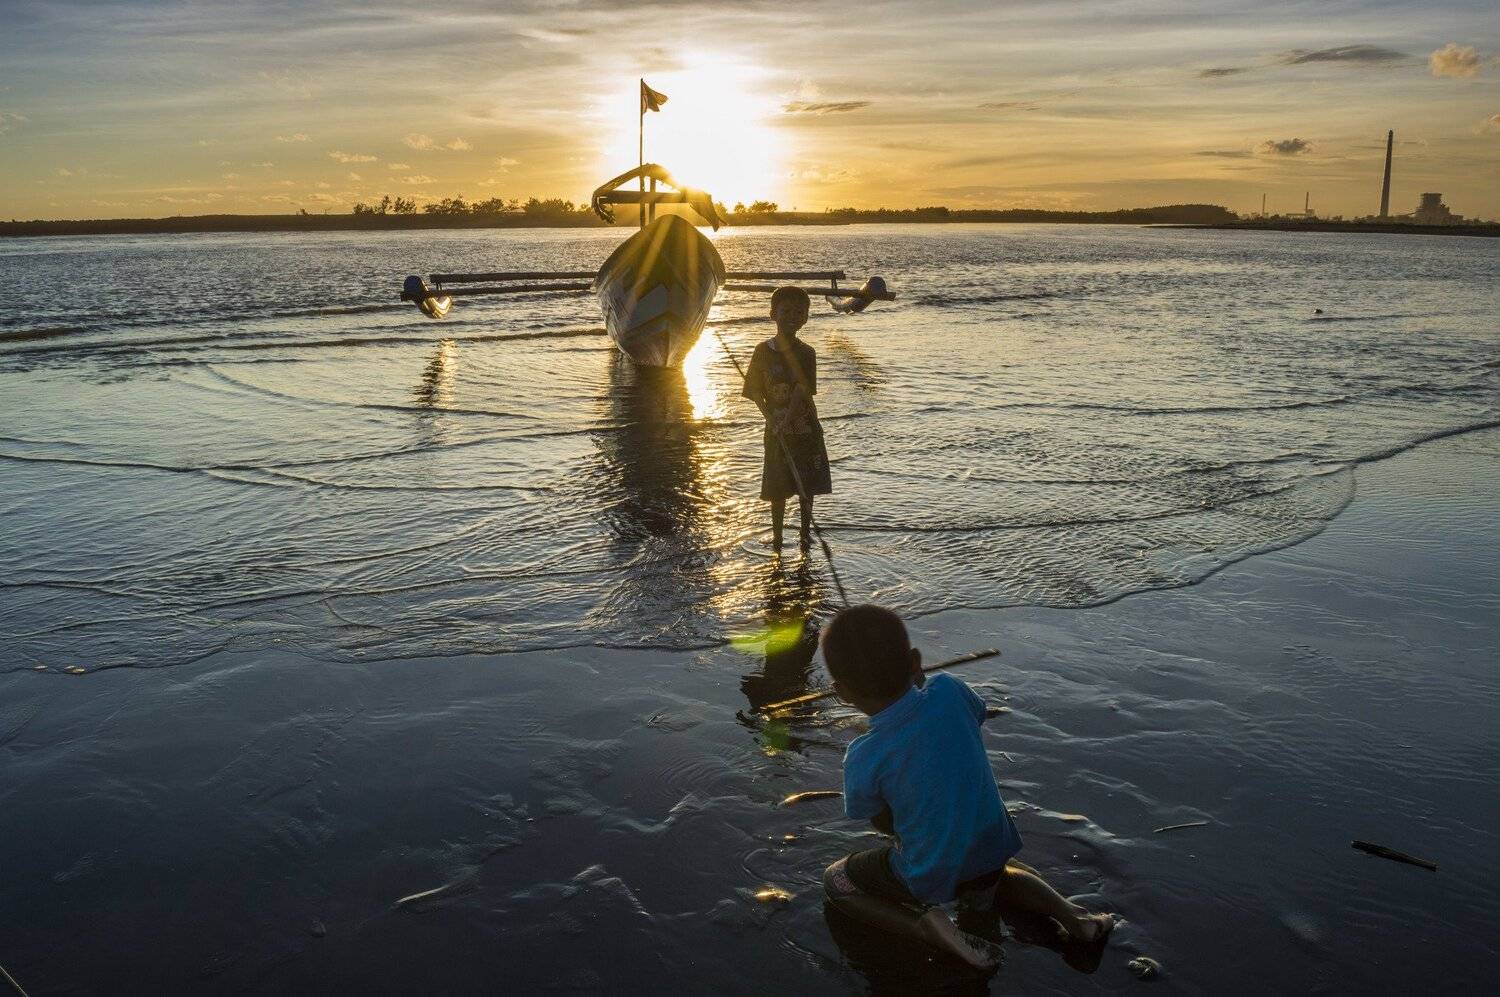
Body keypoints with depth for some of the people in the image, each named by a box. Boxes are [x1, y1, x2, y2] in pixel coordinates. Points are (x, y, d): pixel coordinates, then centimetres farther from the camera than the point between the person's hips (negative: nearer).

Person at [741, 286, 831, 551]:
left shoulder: (806, 353, -5)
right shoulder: (764, 351, -3)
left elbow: (803, 390, -16)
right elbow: (755, 390, -4)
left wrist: (786, 419, -29)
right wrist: (770, 417, -19)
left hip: (805, 427, 0)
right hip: (776, 429, 0)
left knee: (807, 484, 9)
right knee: (778, 487, 5)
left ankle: (805, 532, 23)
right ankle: (777, 536, 18)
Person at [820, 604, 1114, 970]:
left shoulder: (863, 760, -26)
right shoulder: (948, 692, -19)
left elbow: (885, 824, -7)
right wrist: (920, 684, 13)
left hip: (930, 878, -5)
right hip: (993, 851, 5)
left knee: (836, 881, 18)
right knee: (986, 886, 40)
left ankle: (927, 924, -3)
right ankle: (1064, 909, 14)